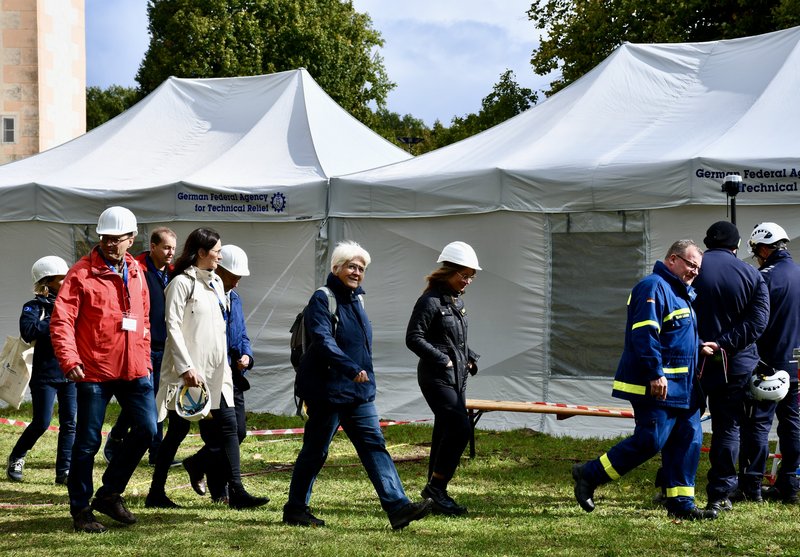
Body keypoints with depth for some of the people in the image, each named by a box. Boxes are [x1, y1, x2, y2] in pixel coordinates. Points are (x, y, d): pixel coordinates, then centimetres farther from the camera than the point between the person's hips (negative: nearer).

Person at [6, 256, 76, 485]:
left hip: (70, 373, 4)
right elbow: (28, 331, -21)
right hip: (45, 374, -4)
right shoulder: (35, 306, -4)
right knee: (42, 423, -1)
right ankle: (16, 458, 22)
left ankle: (64, 471, 4)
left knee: (69, 422, 0)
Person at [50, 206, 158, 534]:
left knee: (146, 429, 1)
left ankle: (110, 494, 19)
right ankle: (80, 509, 14)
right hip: (93, 371, -5)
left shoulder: (136, 273, 12)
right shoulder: (82, 273, -6)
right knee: (88, 442, 1)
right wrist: (69, 360, -23)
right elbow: (61, 321, -12)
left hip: (133, 371, 5)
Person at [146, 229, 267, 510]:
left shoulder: (215, 282, 16)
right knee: (178, 429, -1)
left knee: (227, 424, -1)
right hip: (189, 371, -7)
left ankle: (236, 492, -3)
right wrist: (185, 368, -22)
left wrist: (225, 366, 17)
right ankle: (156, 494, 9)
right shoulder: (182, 283, -9)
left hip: (214, 371, 8)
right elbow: (173, 327, -15)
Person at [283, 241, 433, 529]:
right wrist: (352, 369, -33)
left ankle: (398, 507, -10)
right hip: (328, 391, -8)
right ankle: (295, 509, 15)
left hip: (359, 392, 8)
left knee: (374, 445, -2)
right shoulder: (322, 299, -11)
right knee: (315, 451, 2)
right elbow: (324, 341, -24)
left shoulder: (356, 299, 14)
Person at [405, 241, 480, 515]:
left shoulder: (457, 300, 15)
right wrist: (443, 360, -18)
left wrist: (470, 358, 10)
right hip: (437, 377, -9)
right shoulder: (431, 300, -13)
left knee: (446, 431, 10)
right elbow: (413, 338, -16)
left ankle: (434, 490, 18)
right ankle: (437, 487, -7)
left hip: (457, 377, 9)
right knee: (460, 428, -16)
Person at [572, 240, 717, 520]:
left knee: (689, 439, 6)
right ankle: (589, 475, 0)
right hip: (656, 386, -11)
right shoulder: (653, 287, -12)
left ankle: (681, 503, 11)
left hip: (680, 388, 11)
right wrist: (655, 374, -25)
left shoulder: (680, 292, 22)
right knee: (651, 440, -12)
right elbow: (644, 334, -22)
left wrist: (698, 347, 13)